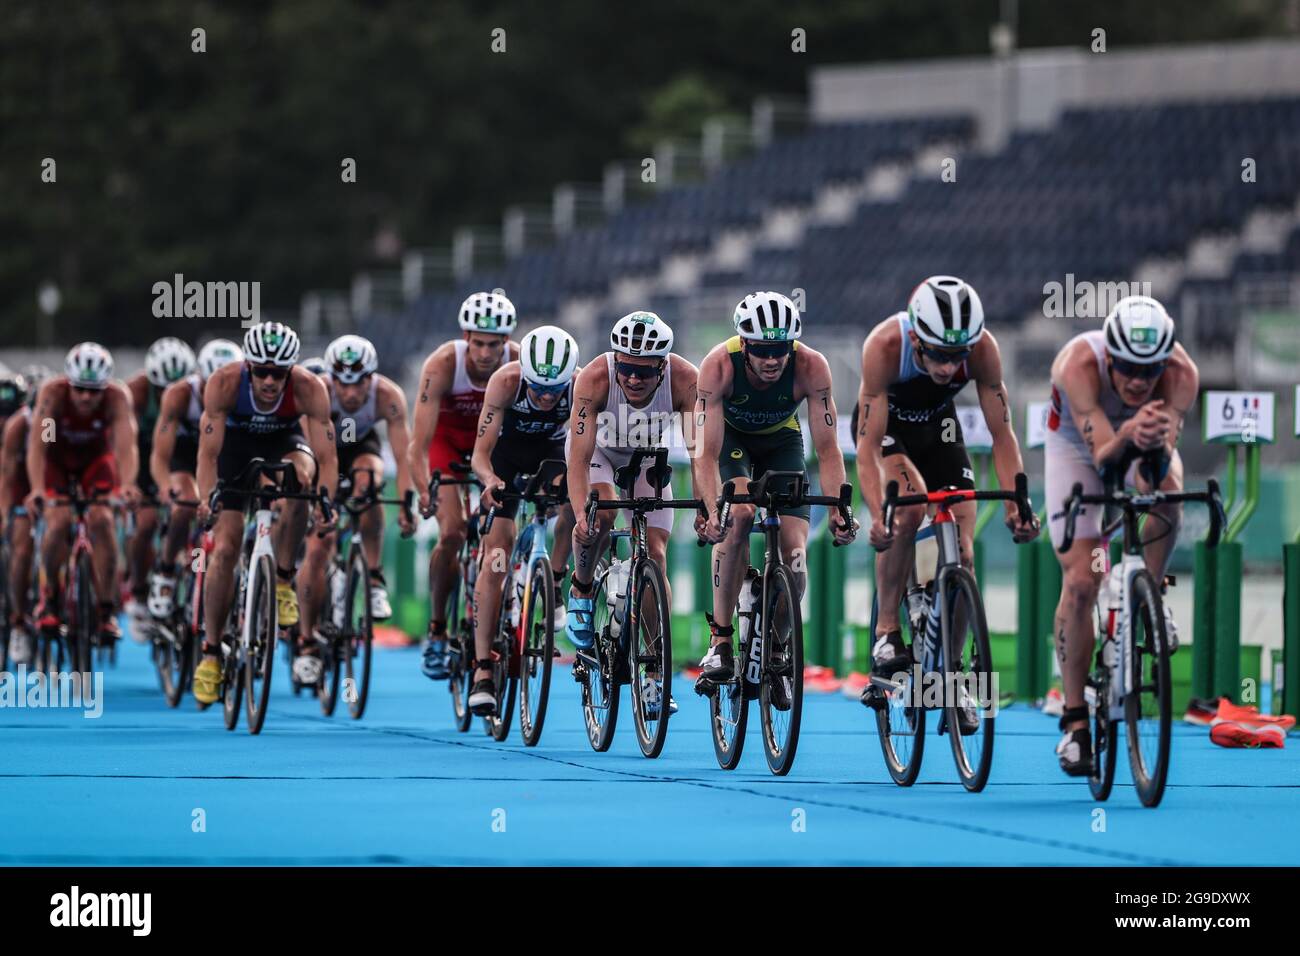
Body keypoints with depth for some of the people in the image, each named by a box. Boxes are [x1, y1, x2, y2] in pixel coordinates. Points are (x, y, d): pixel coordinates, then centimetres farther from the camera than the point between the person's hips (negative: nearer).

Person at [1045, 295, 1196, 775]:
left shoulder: (1181, 373, -34)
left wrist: (1156, 445, -62)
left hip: (1147, 445, 1)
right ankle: (1075, 721, -3)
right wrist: (1127, 437, -66)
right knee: (1080, 581, -13)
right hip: (1077, 445, -1)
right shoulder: (1080, 365, -38)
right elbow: (1102, 457, -45)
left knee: (1165, 491, -35)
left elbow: (1158, 467, -40)